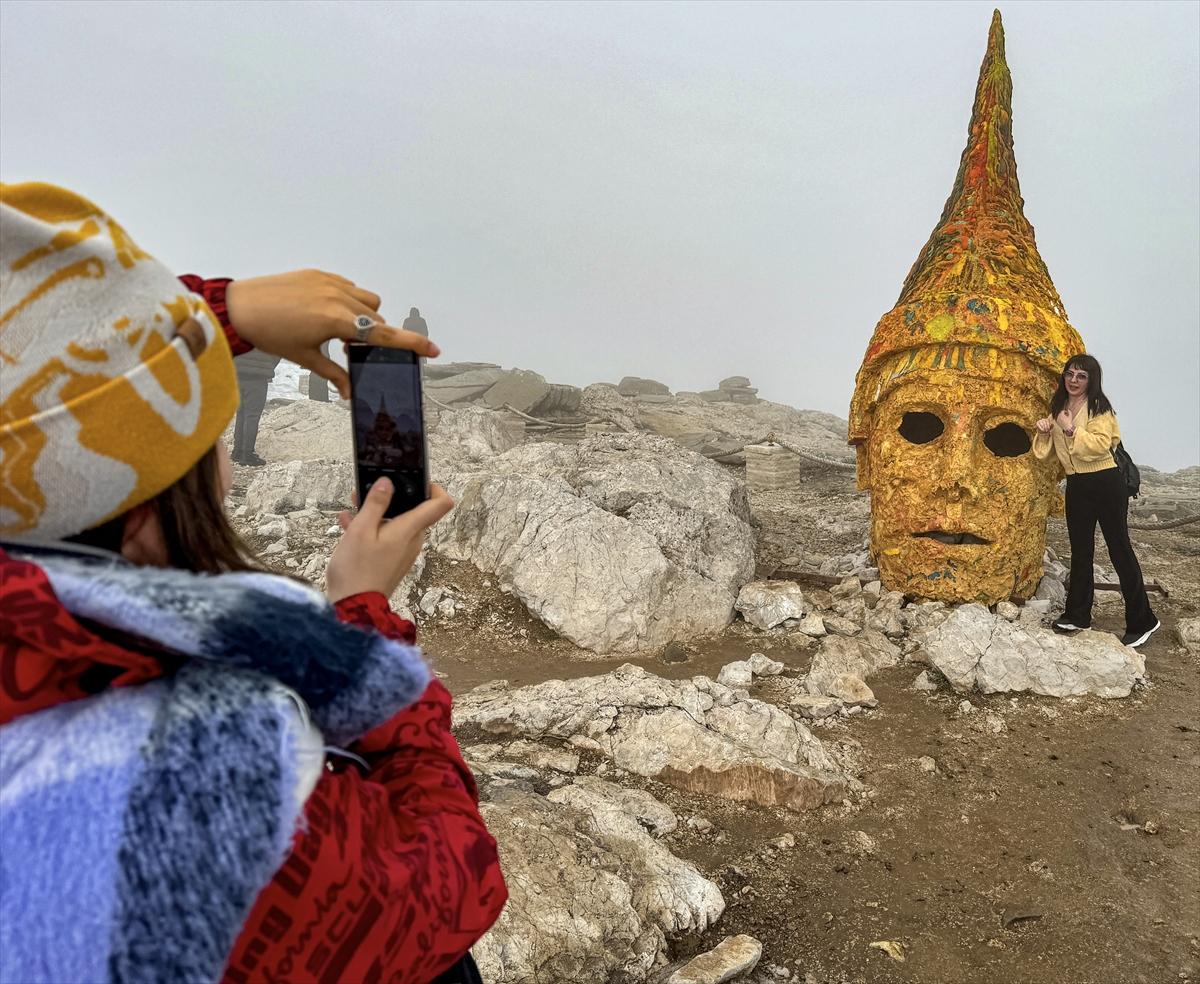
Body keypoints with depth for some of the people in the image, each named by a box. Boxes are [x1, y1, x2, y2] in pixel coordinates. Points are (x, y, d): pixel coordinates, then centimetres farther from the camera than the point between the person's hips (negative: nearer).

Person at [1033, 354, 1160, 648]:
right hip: (1076, 486, 7)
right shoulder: (1058, 408, 11)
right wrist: (1044, 431, -3)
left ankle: (1142, 621, 7)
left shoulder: (1099, 407, -8)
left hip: (1106, 483, -7)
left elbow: (1101, 445, -21)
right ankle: (1078, 615, 24)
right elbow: (1045, 451, 14)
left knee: (1119, 549, -3)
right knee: (1080, 551, 14)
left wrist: (1072, 429, -22)